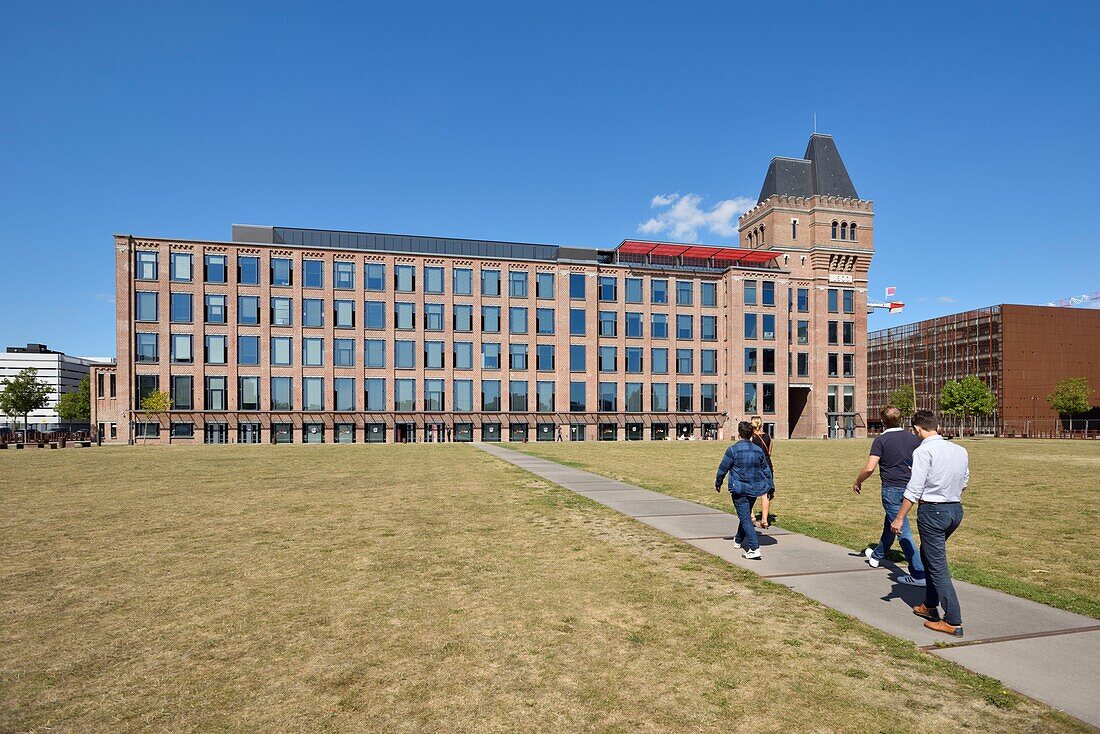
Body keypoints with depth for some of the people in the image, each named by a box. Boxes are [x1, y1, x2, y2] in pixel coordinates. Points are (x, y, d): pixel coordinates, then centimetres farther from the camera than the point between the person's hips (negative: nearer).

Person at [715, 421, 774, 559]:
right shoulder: (758, 450, 4)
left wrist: (718, 483, 10)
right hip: (754, 488, 6)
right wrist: (770, 487, 22)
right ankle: (738, 540, 40)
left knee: (745, 518, -6)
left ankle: (754, 548, -17)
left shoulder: (733, 450, -12)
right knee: (746, 514, 23)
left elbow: (722, 469, -6)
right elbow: (766, 471, 11)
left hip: (739, 489, -6)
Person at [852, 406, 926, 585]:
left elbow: (869, 468, -17)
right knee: (890, 522, 24)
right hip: (909, 487, 7)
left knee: (902, 530, -3)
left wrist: (857, 482, -1)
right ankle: (877, 555, 43)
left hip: (891, 489, -7)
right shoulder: (913, 438, 4)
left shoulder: (881, 439, -12)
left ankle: (919, 574, -4)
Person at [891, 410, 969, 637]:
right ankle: (930, 606, 32)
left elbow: (914, 489, -18)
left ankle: (953, 622, 3)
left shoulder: (924, 451, -16)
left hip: (932, 511, -8)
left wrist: (899, 518, -13)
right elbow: (964, 482, 14)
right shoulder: (960, 450, 5)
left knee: (937, 566, 0)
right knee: (928, 555, 23)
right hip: (956, 509, 8)